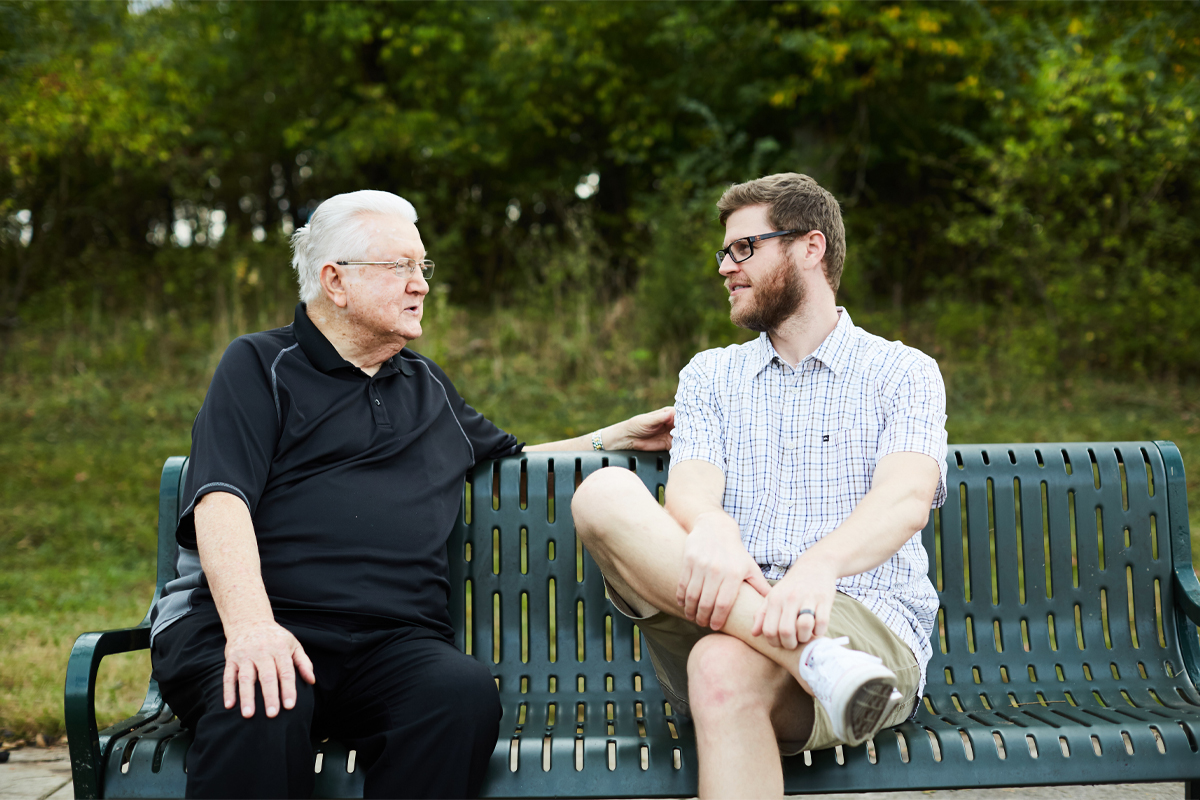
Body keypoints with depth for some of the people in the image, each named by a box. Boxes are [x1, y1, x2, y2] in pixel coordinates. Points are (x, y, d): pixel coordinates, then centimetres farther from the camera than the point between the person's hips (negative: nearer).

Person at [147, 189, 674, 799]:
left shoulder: (428, 386, 28)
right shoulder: (260, 366, 10)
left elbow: (507, 456, 44)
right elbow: (220, 499, -6)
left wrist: (617, 437, 36)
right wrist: (250, 624, -22)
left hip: (396, 640, 4)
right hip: (254, 620, -4)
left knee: (465, 694, -31)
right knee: (259, 708, -39)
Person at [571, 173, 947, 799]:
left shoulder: (904, 373, 9)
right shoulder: (710, 375, 21)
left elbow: (908, 497, -11)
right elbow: (689, 486, 1)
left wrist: (821, 566, -34)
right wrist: (710, 527, -27)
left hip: (867, 623, -4)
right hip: (726, 617, 4)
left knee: (725, 670, -39)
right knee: (604, 494, -25)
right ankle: (816, 658, -37)